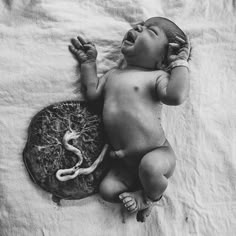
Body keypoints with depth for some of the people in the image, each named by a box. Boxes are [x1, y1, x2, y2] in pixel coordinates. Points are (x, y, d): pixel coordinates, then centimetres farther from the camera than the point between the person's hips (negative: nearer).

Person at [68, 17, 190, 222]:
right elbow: (92, 93, 5)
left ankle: (152, 196, 0)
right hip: (126, 162, 6)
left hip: (157, 153, -5)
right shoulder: (113, 74, 11)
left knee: (149, 166, -34)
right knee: (107, 189, -5)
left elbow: (175, 96, -31)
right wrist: (89, 62, 10)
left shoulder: (157, 76, -12)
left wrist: (181, 62, -19)